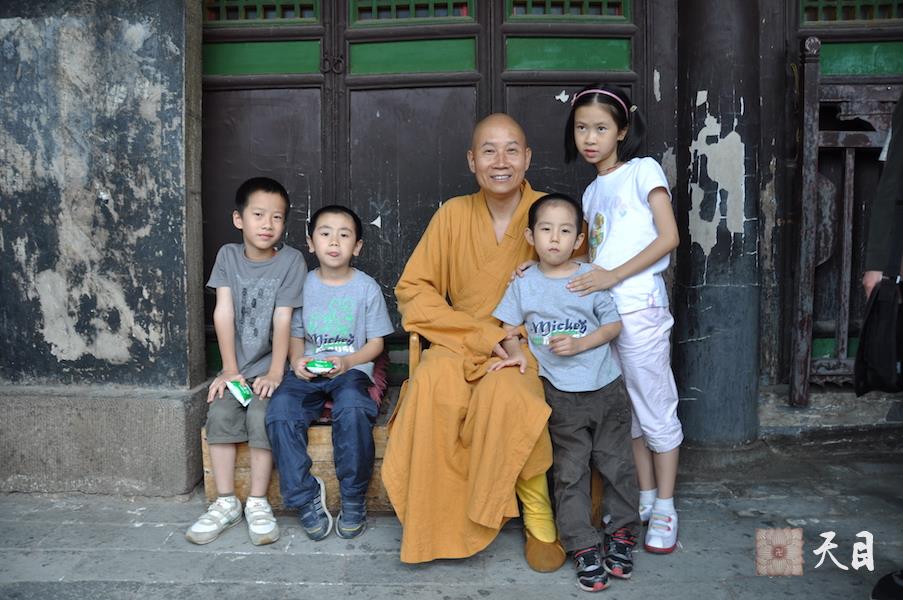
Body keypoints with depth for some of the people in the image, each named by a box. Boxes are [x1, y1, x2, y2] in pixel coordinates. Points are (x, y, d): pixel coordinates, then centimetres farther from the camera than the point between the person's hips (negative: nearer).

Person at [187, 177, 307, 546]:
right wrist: (230, 370, -10)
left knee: (261, 414, -26)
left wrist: (275, 373, -19)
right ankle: (226, 502, -8)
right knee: (220, 412, -20)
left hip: (270, 365, -3)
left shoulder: (290, 260, -6)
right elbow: (223, 312, -4)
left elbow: (283, 319, -12)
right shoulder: (228, 255, 2)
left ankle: (258, 502, -11)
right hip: (237, 366, 3)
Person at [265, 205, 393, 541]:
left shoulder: (366, 287, 4)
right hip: (308, 373, 3)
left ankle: (354, 500, -17)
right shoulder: (303, 285, 9)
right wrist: (297, 360, -8)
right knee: (280, 412, -28)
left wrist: (347, 362, -14)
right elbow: (296, 334, 14)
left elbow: (376, 341, 4)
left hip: (351, 371, -2)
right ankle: (305, 497, -13)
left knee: (353, 409, -36)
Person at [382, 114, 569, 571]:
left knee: (507, 392, -34)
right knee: (432, 387, -31)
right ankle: (444, 520, -15)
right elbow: (412, 290, 0)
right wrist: (484, 334, -12)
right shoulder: (454, 214, 2)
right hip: (462, 344, 2)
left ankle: (538, 516, -11)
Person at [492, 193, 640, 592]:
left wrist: (580, 344, -15)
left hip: (606, 388, 0)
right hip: (561, 395, 0)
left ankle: (623, 533, 27)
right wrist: (515, 353, -15)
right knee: (570, 473, 4)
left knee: (617, 464, 9)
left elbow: (614, 324, -1)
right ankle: (584, 548, 15)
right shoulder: (524, 285, 1)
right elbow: (510, 328, 5)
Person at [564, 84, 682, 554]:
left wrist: (613, 276, -18)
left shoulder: (643, 171, -2)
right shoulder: (592, 191, 16)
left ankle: (665, 510, 13)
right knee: (625, 410, 12)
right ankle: (645, 499, 25)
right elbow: (595, 257, 13)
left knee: (655, 410, 1)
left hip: (638, 308, -6)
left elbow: (668, 237, -11)